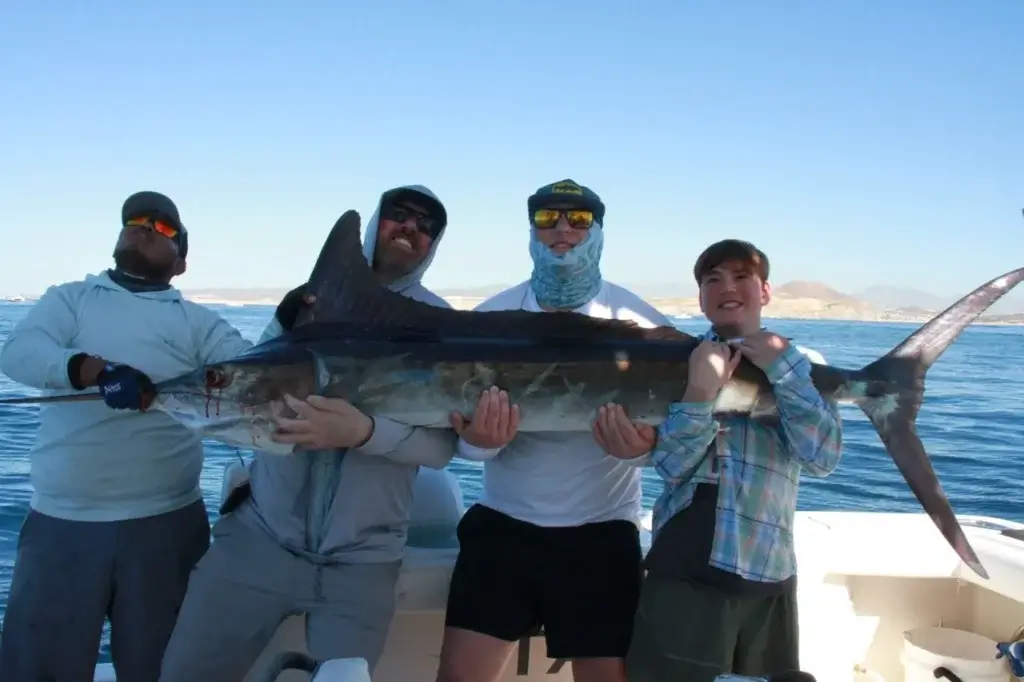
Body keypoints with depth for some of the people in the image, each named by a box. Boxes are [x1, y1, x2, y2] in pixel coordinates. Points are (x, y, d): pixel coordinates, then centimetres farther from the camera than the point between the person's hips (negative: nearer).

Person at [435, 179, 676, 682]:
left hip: (600, 531, -1)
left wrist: (646, 442, -26)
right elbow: (457, 418, 1)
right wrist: (477, 440, -22)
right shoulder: (491, 316, 2)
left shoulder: (638, 321, -3)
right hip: (502, 521, 2)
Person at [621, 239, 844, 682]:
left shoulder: (802, 367, 7)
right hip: (686, 569, -1)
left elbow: (822, 458, -9)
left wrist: (781, 365, -14)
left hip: (768, 572, 2)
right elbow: (670, 464, -7)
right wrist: (701, 391, -21)